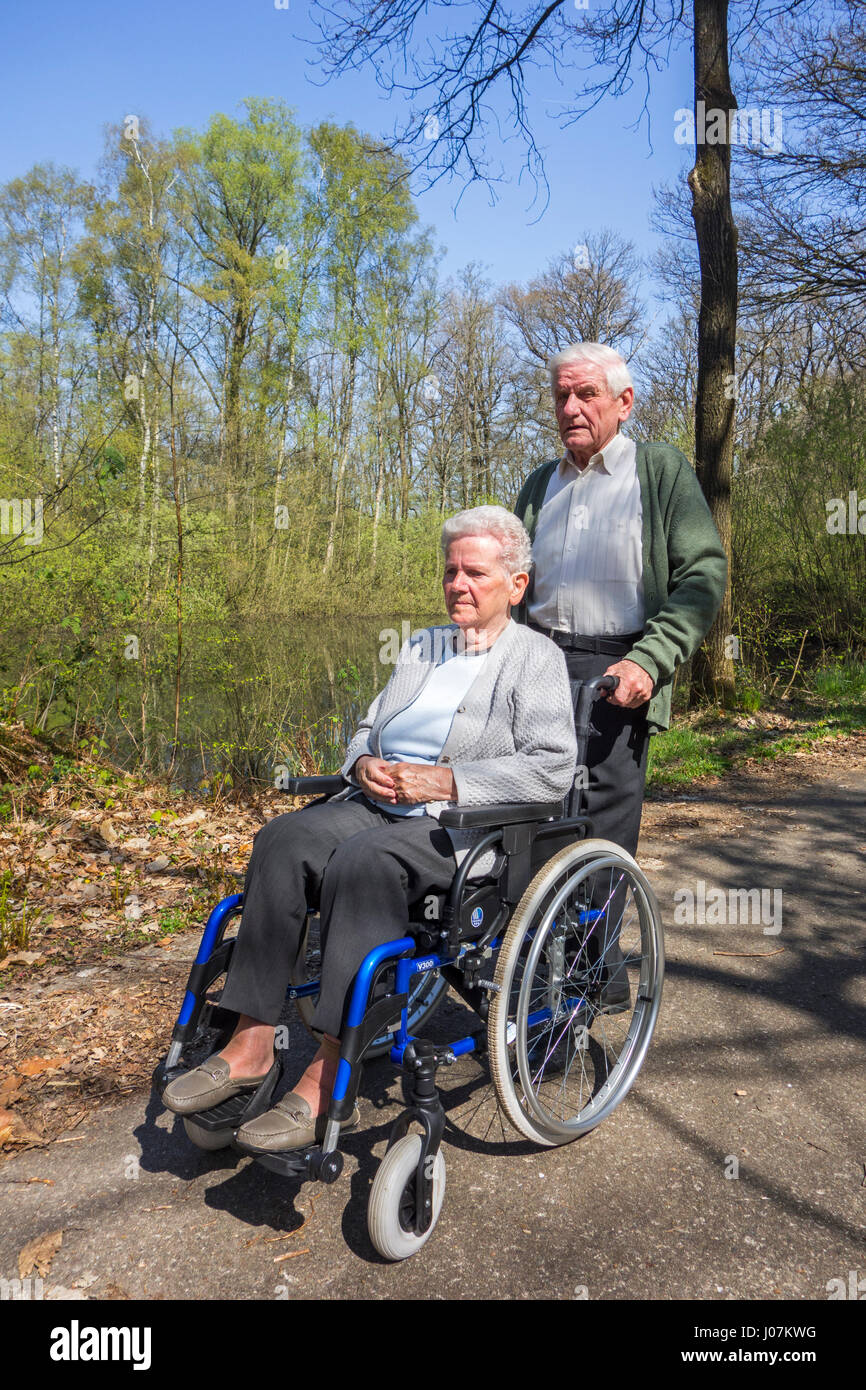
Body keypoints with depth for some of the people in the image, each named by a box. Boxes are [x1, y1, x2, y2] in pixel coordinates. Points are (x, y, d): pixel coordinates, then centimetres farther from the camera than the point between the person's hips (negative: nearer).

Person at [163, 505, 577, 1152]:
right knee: (283, 841, -20)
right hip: (378, 803, 7)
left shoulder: (538, 657, 1)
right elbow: (368, 728, 25)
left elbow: (552, 769, -13)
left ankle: (330, 1082, -29)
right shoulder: (422, 646, 23)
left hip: (465, 824, -6)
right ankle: (252, 1044, -17)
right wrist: (363, 764, 0)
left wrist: (444, 781, -20)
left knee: (362, 860, -34)